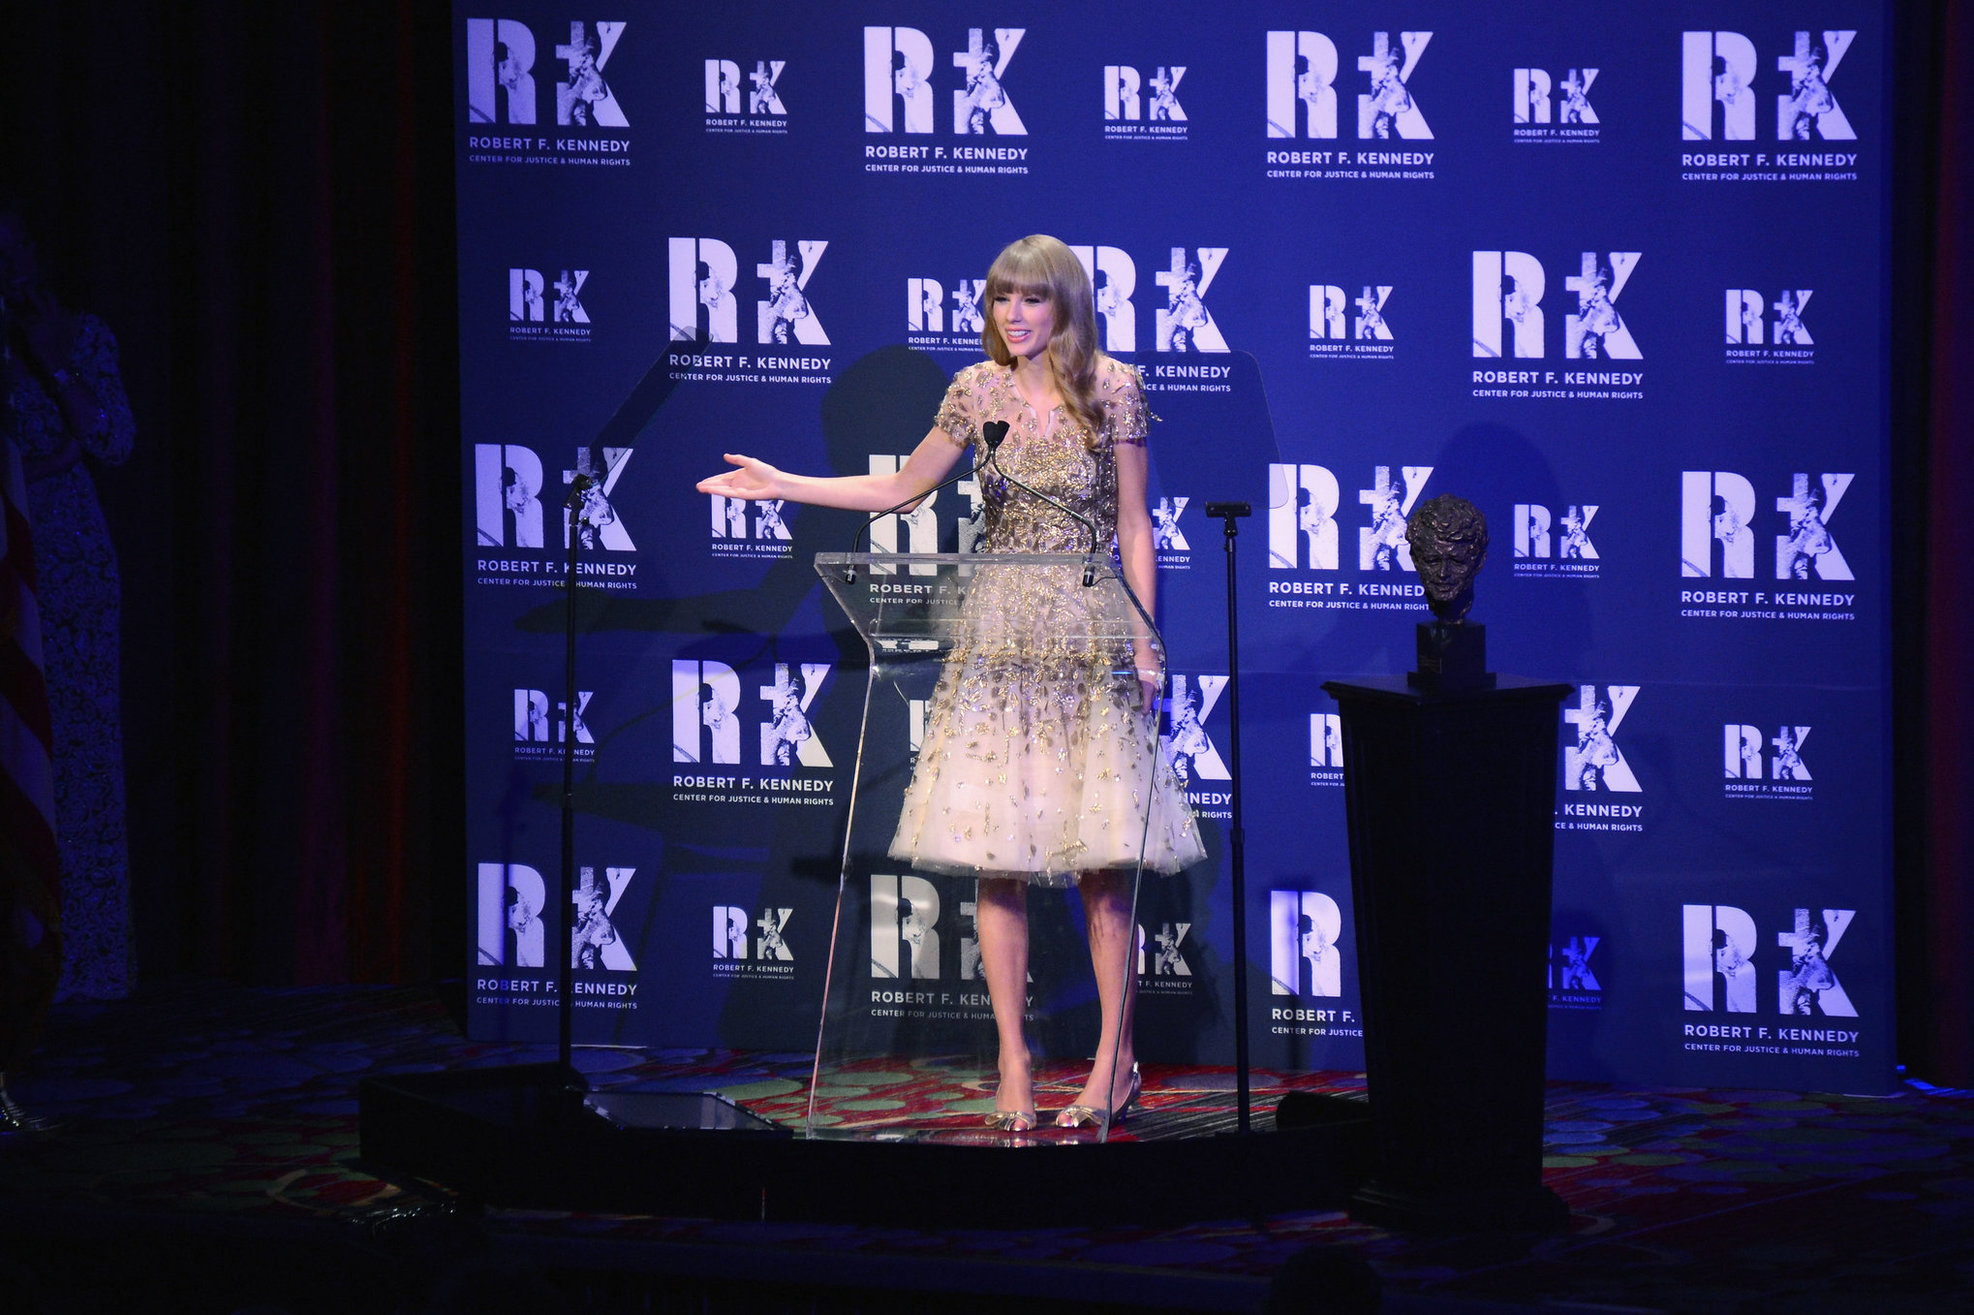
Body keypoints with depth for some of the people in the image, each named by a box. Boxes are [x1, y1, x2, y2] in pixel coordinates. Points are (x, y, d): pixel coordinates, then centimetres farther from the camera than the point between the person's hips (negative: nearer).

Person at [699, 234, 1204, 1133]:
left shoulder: (1112, 391, -1)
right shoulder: (978, 391, 7)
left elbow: (1134, 529, 0)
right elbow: (899, 490, 17)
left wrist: (1143, 645, -5)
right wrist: (781, 485, 12)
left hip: (1088, 635, -3)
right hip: (997, 637, 3)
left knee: (1099, 854, -4)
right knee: (995, 853, -2)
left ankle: (1116, 1059, 6)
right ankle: (1013, 1060, 4)